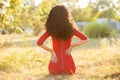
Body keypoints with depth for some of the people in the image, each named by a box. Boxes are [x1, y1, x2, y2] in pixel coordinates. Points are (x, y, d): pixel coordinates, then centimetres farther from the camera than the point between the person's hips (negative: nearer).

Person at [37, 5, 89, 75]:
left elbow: (39, 43, -16)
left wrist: (52, 51, -7)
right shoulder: (71, 28, -4)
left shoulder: (51, 29, -5)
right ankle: (65, 72, 18)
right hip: (68, 67, 0)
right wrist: (72, 46, -5)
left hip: (55, 68, 0)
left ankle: (57, 72, 18)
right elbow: (86, 39, -10)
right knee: (71, 71, 39)